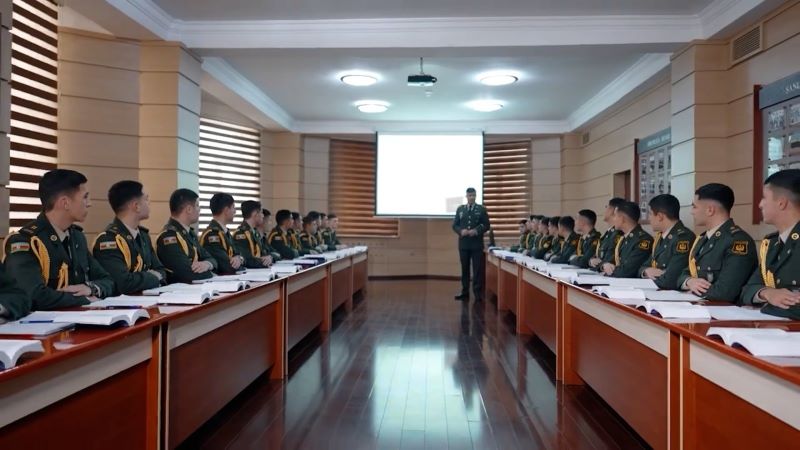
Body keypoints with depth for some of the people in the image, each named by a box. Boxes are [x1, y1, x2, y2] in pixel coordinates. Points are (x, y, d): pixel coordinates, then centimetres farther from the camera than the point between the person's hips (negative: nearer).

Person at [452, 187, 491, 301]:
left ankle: (478, 293, 2)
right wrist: (461, 231, -13)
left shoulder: (481, 209, 3)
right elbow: (455, 225, 7)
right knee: (464, 268, 8)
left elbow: (486, 225, 0)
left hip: (477, 244, -2)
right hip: (463, 243, 2)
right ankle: (465, 292, 16)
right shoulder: (460, 209, 9)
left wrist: (476, 231, -16)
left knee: (477, 269, -2)